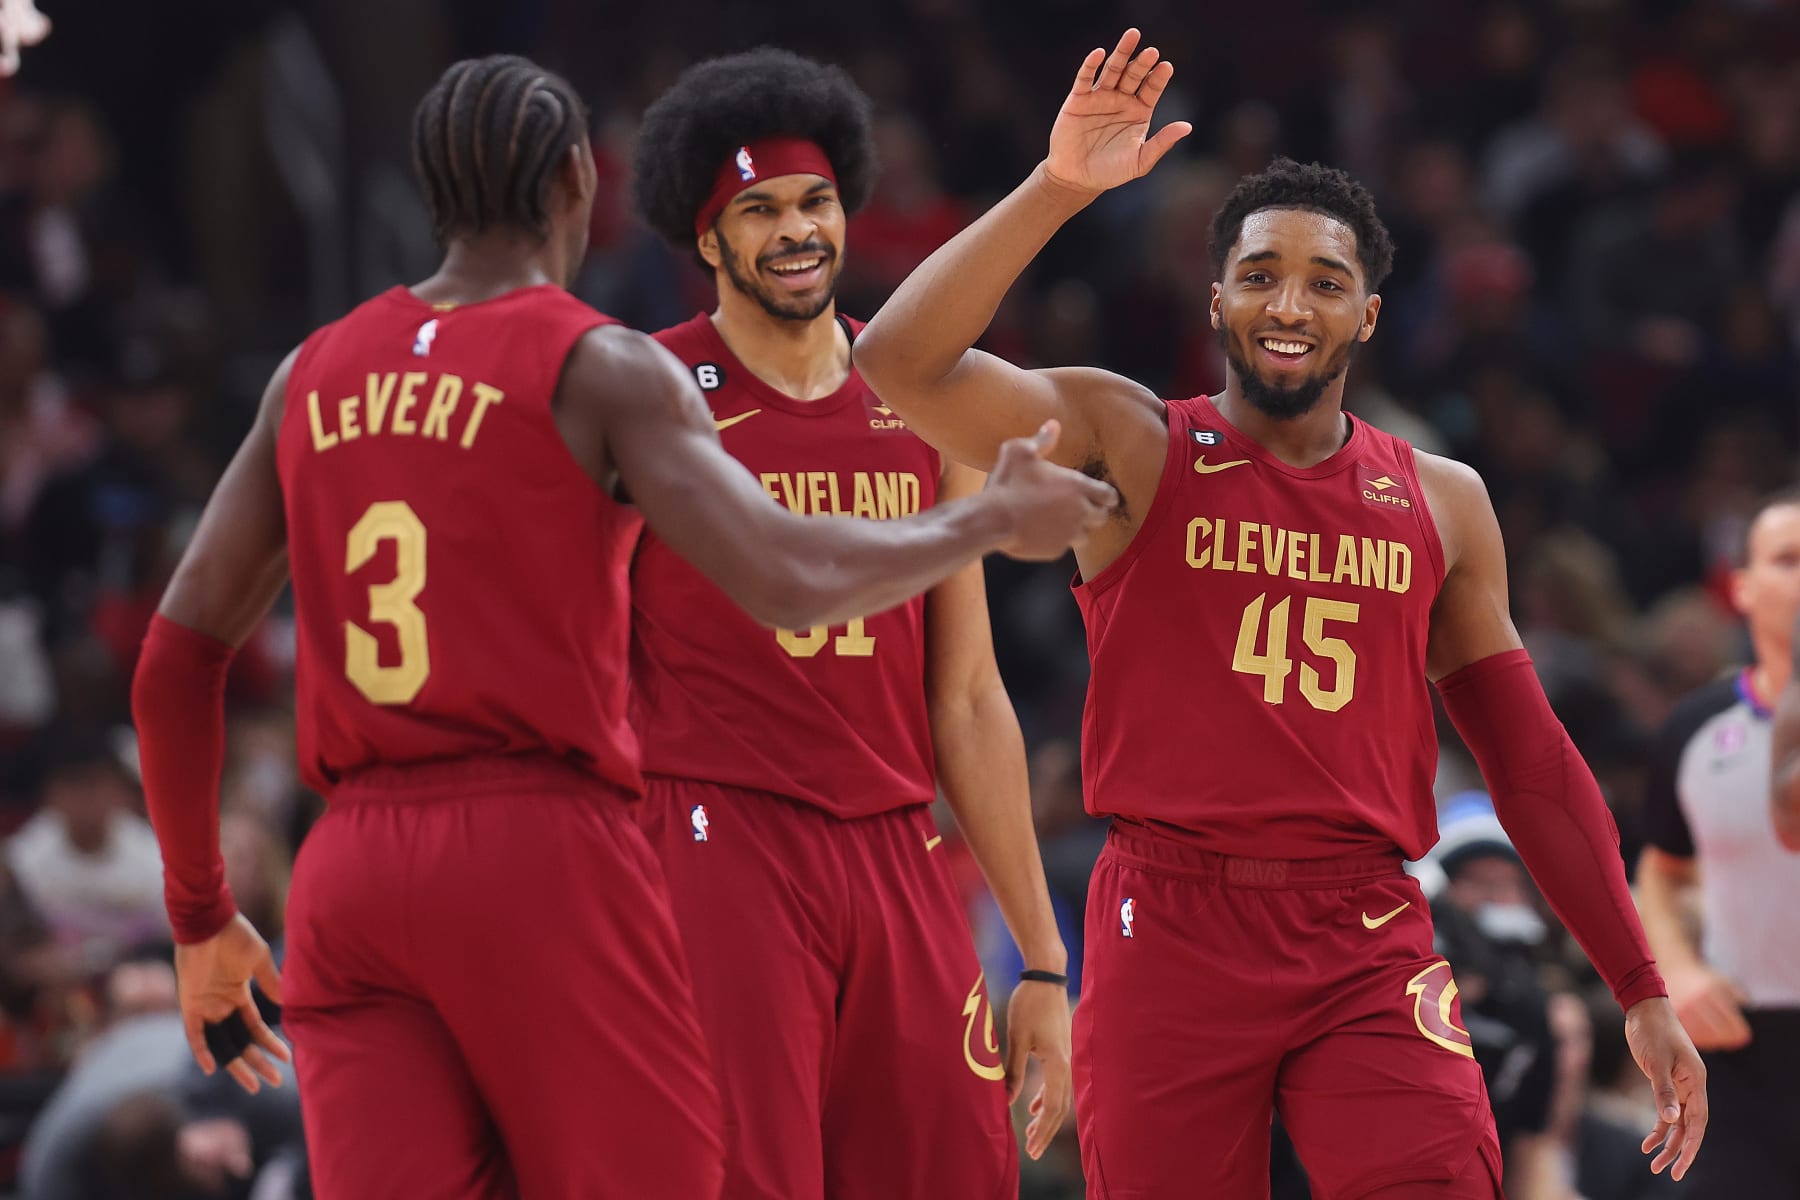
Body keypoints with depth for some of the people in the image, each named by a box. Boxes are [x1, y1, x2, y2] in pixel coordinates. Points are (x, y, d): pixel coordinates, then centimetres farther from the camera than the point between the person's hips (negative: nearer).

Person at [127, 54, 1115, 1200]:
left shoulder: (315, 374, 13)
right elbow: (788, 580, -15)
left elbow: (180, 650, 14)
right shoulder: (603, 369, -3)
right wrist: (992, 520, 2)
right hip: (544, 849, -5)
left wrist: (201, 917, 22)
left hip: (348, 875, 5)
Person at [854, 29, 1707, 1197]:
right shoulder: (1132, 445, 3)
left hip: (1369, 945, 2)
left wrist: (1643, 991, 12)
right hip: (1169, 926, -2)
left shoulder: (1444, 503, 12)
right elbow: (904, 362, -12)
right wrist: (1059, 187, -18)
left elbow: (1532, 763, 16)